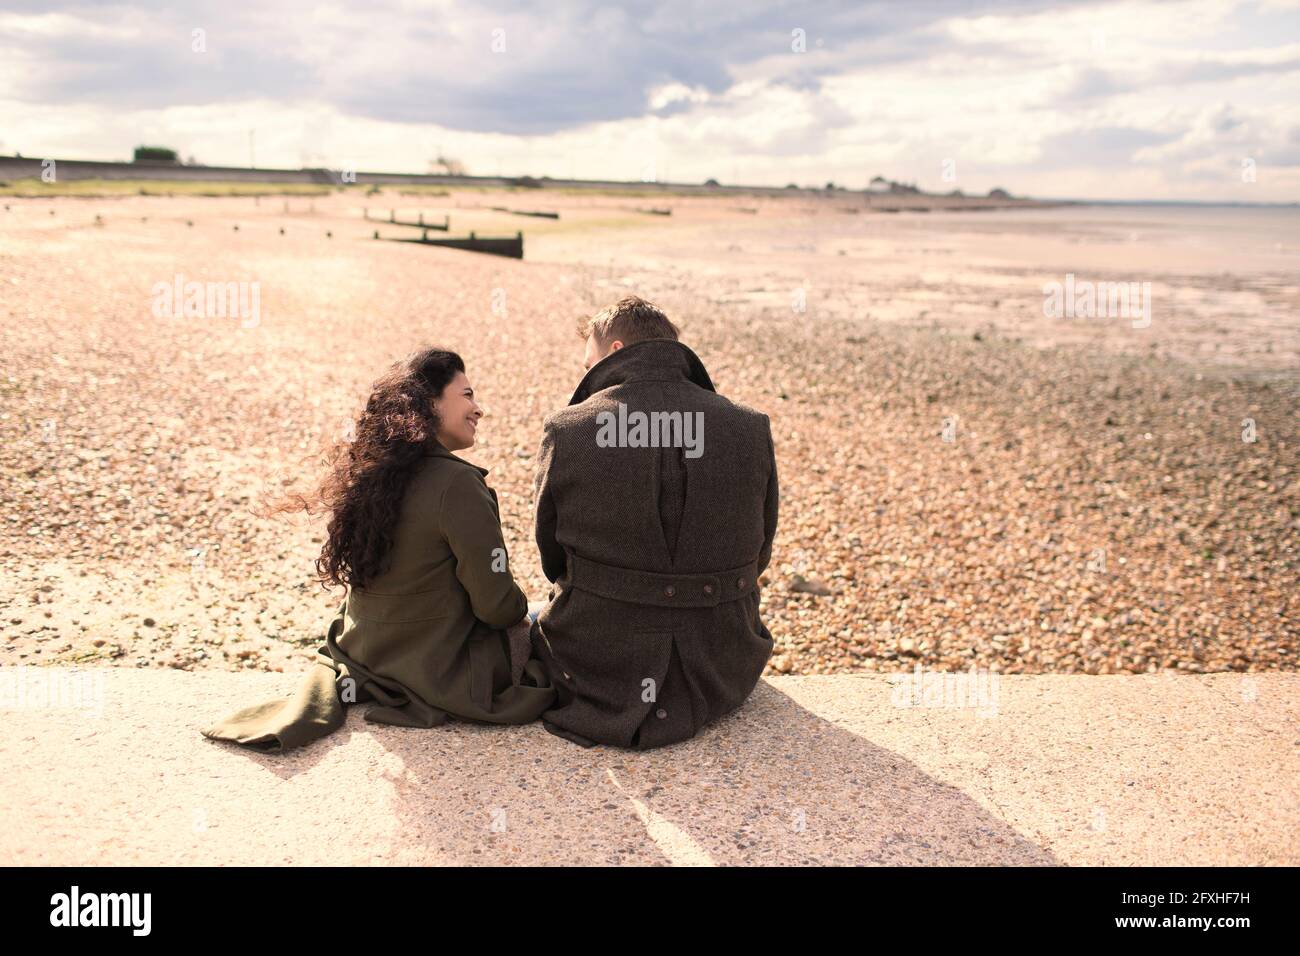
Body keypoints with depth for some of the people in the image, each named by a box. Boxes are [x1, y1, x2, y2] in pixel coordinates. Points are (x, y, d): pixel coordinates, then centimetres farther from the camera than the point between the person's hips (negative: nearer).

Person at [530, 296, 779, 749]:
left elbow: (553, 562, 1)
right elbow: (758, 554, 5)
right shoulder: (751, 429, -6)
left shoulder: (567, 432, -12)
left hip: (596, 669, -1)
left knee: (535, 615, 31)